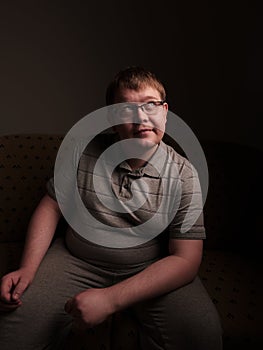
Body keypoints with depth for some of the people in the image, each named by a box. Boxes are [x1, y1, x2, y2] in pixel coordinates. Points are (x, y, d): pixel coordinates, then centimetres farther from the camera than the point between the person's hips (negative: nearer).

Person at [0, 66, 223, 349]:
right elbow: (51, 206, 4)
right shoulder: (83, 152, -6)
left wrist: (111, 299, -25)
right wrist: (28, 268, -10)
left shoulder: (184, 175, -12)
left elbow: (186, 259, -16)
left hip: (151, 271, 0)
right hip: (76, 262, 1)